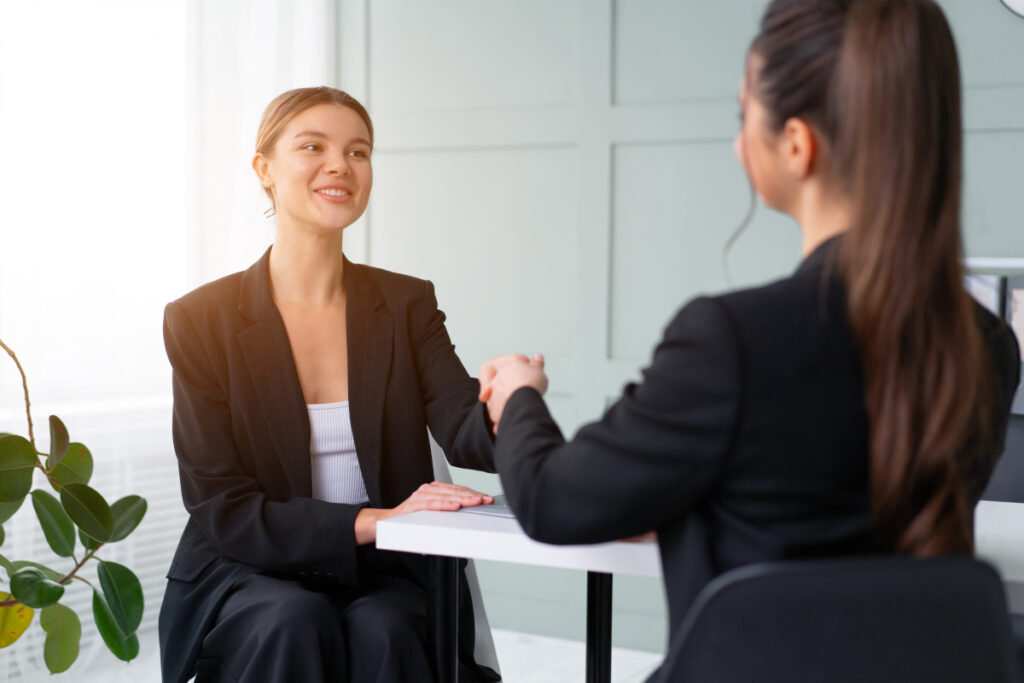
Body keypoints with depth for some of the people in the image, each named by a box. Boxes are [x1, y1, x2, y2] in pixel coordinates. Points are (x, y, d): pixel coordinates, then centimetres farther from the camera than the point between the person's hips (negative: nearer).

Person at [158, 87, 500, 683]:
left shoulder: (409, 304, 5)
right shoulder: (201, 320, -2)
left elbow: (464, 432, -12)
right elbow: (220, 511, -8)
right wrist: (375, 520, -22)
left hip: (383, 578, 1)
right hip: (247, 578, 0)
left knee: (383, 632, -31)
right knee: (294, 623, -33)